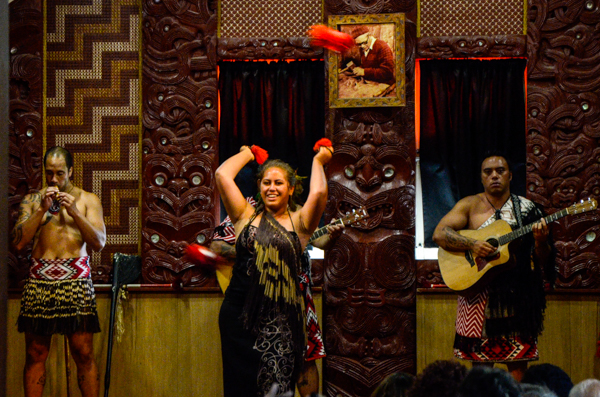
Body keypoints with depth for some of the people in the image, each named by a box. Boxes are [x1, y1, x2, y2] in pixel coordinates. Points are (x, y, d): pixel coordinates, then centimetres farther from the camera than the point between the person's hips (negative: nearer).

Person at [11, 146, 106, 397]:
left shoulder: (87, 200, 10)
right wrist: (43, 210, -7)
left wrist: (74, 212, -10)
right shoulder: (32, 201, 12)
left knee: (83, 353, -5)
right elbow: (18, 242, 1)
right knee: (35, 354, 1)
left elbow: (99, 243, 1)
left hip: (76, 280, -1)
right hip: (39, 280, 1)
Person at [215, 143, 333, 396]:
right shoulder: (246, 217, 8)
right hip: (240, 315, 1)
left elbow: (318, 193, -11)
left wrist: (318, 161, 6)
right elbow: (222, 175, 1)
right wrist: (247, 154, 16)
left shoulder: (298, 222, 6)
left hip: (282, 317, 0)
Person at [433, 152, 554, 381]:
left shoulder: (526, 209, 7)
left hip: (517, 295, 0)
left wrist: (541, 242, -16)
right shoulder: (470, 205, 7)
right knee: (481, 363, -2)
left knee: (518, 363, -3)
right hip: (479, 292, 0)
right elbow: (439, 234, -4)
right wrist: (472, 245, -17)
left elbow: (543, 261, 7)